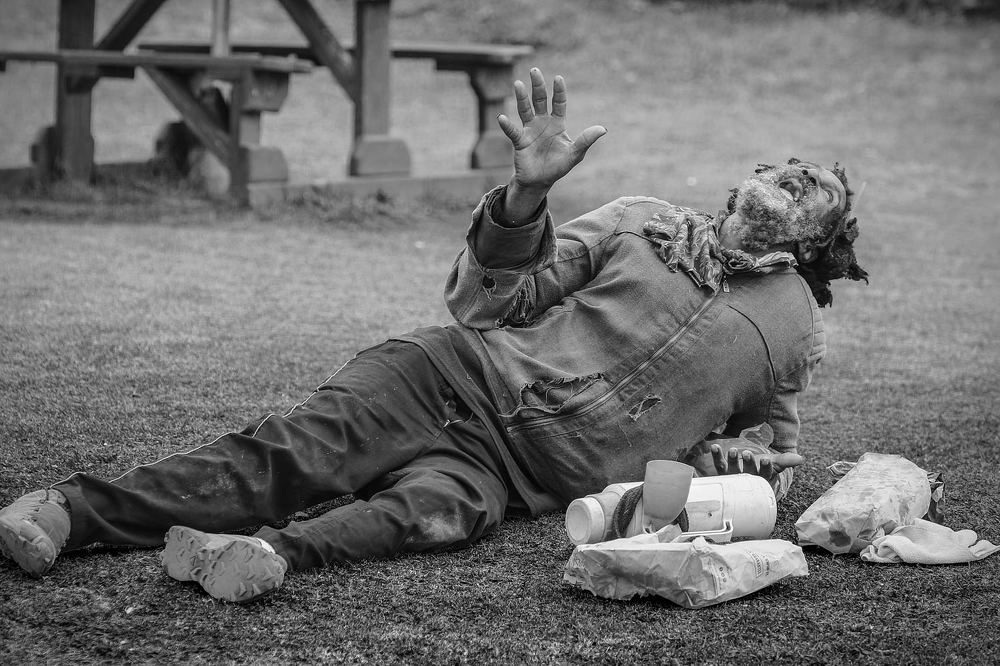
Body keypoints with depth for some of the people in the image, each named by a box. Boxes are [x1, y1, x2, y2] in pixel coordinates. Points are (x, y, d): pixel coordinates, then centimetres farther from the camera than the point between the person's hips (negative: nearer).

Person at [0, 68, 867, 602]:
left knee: (440, 509, -37)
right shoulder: (646, 225, 14)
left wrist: (730, 460, 3)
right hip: (465, 372, 1)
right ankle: (73, 511, -36)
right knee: (296, 451, -24)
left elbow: (774, 436, 28)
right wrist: (528, 193, -9)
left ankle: (273, 557, -61)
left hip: (535, 468, -1)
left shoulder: (796, 327, 14)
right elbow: (491, 301, 9)